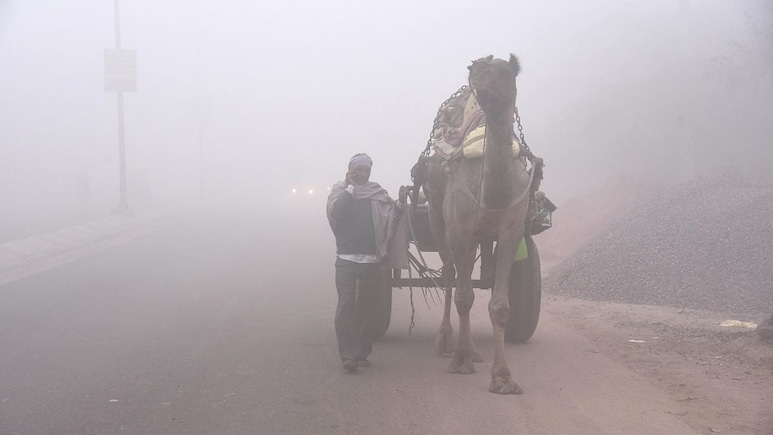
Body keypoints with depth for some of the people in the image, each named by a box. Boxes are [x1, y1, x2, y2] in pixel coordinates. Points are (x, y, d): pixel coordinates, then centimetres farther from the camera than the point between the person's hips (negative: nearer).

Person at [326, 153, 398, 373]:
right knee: (346, 305, -10)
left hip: (372, 260, 2)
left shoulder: (378, 193, 11)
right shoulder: (340, 190, 7)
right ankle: (348, 355, -13)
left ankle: (362, 353, 12)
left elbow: (392, 215, 2)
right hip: (346, 258, -2)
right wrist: (350, 187, -6)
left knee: (367, 307, 5)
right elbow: (335, 212, -11)